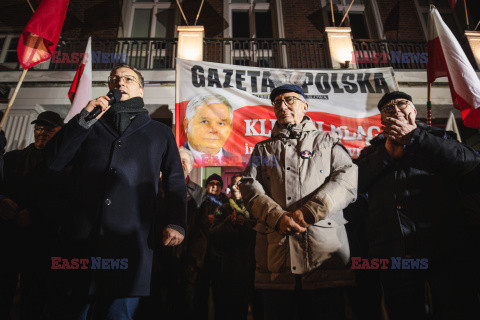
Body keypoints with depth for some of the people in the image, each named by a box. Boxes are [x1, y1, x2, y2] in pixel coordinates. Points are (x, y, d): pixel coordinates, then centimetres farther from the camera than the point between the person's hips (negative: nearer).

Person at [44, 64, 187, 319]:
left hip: (129, 242, -1)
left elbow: (175, 181, 11)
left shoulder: (160, 133, 18)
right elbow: (54, 161, 8)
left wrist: (176, 223, -3)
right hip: (81, 239, 2)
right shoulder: (91, 126, 21)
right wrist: (84, 119, -1)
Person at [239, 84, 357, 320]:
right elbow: (249, 187, 7)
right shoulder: (263, 149, 21)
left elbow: (347, 179, 0)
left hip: (324, 249, -1)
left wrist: (309, 212, -13)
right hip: (276, 253, 2)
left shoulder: (327, 141, 15)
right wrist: (278, 217, -11)